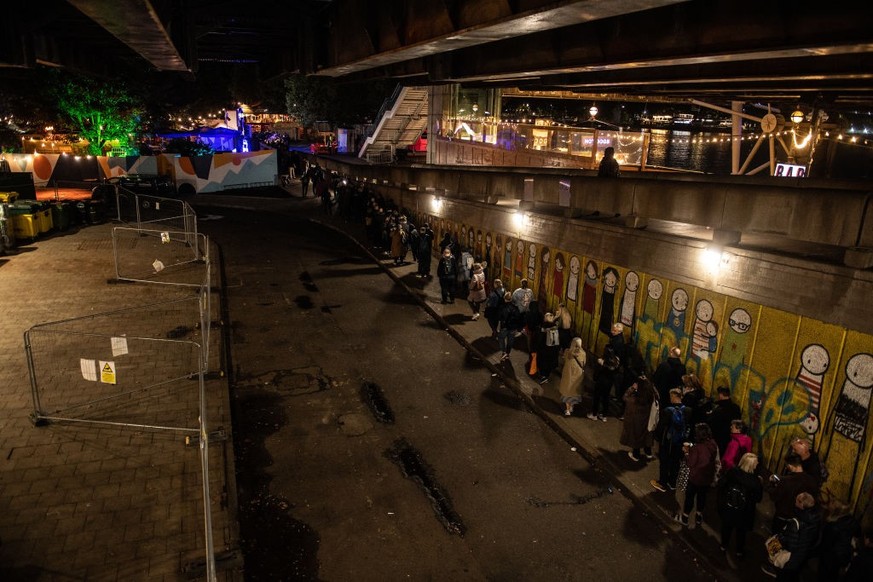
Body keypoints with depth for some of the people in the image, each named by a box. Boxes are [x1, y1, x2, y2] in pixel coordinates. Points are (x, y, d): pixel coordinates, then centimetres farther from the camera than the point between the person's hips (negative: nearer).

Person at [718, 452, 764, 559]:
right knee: (741, 531, 23)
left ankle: (724, 546, 44)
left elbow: (722, 488, -10)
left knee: (726, 527, 25)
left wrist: (721, 502, 7)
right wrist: (760, 484, -1)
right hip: (743, 512, -2)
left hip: (727, 507, 2)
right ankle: (739, 551, 41)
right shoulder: (755, 480, -27)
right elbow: (758, 498, -13)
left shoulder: (731, 472, -21)